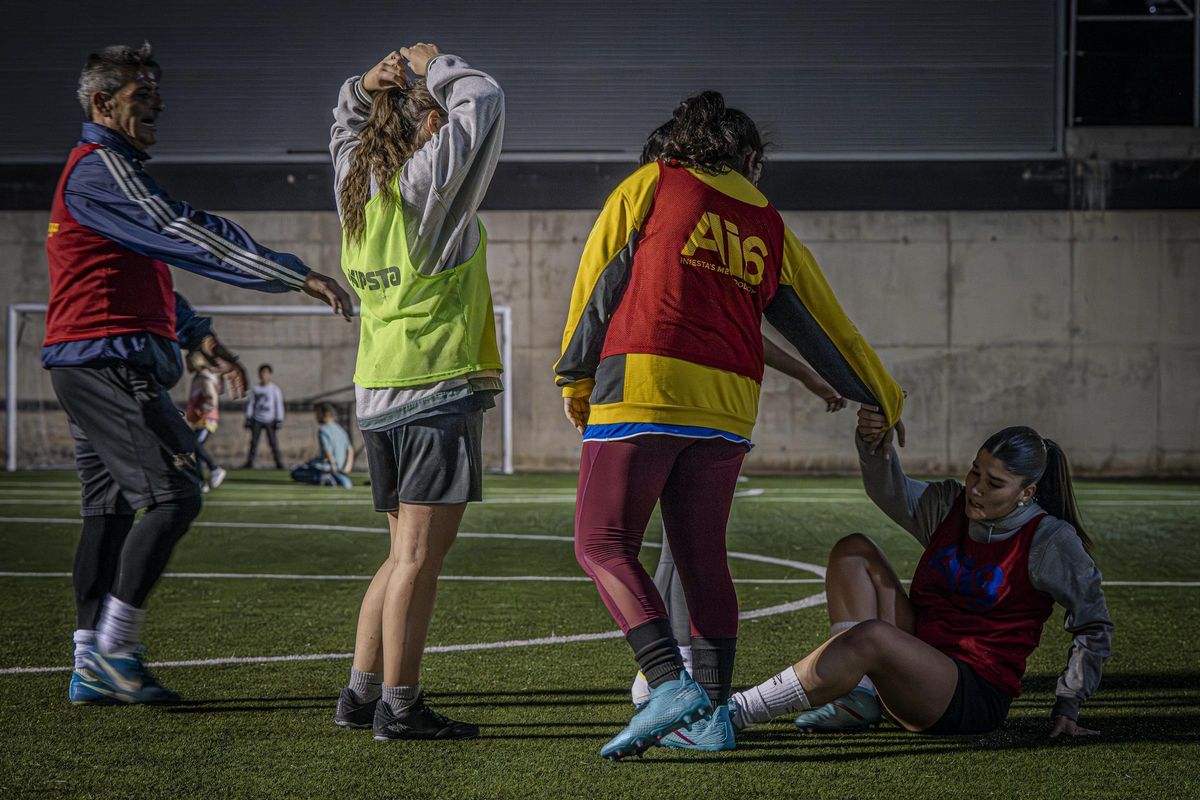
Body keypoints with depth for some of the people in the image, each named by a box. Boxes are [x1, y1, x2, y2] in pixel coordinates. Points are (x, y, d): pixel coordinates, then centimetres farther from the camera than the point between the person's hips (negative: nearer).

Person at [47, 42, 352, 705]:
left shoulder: (105, 170, 24)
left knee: (110, 506, 9)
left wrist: (196, 334, 20)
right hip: (107, 359, -11)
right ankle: (113, 650, -11)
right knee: (175, 491, -13)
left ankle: (92, 668, 11)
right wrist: (298, 276, -23)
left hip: (92, 367, 11)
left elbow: (145, 267, 30)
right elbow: (182, 236, -21)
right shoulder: (101, 168, -11)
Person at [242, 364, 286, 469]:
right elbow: (251, 404, 12)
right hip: (257, 420, 3)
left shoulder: (275, 388, -2)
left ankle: (279, 463, -2)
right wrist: (248, 418, 6)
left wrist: (279, 420, -7)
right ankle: (249, 463, 3)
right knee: (254, 442, 0)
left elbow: (279, 405, -2)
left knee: (273, 442, -5)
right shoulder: (255, 389, 8)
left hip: (270, 420, -3)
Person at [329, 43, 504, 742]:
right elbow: (485, 101, -6)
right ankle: (399, 708, -4)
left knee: (409, 553, 16)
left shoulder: (357, 183, 12)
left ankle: (362, 694, 17)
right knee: (420, 554, -6)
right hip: (439, 388, -8)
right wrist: (437, 67, 8)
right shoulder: (428, 181, -9)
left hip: (377, 393, 8)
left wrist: (365, 86, 15)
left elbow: (347, 126, 32)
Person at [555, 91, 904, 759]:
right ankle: (713, 710, 9)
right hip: (727, 408, 4)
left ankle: (671, 683, -18)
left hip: (644, 386, -4)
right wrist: (883, 397, 35)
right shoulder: (769, 224, 19)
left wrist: (576, 379, 16)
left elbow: (600, 280, 7)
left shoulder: (651, 184, 9)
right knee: (703, 559, 12)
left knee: (603, 545, -2)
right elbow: (822, 322, 24)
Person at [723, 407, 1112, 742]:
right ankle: (861, 696, -14)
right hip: (918, 661, 7)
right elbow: (891, 492, -9)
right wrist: (875, 444, -30)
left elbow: (1094, 625, 0)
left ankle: (737, 712, -33)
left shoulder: (1050, 541, -6)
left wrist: (1067, 706, -3)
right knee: (854, 550, -2)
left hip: (974, 699, -7)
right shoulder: (950, 505, 8)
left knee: (871, 635, -35)